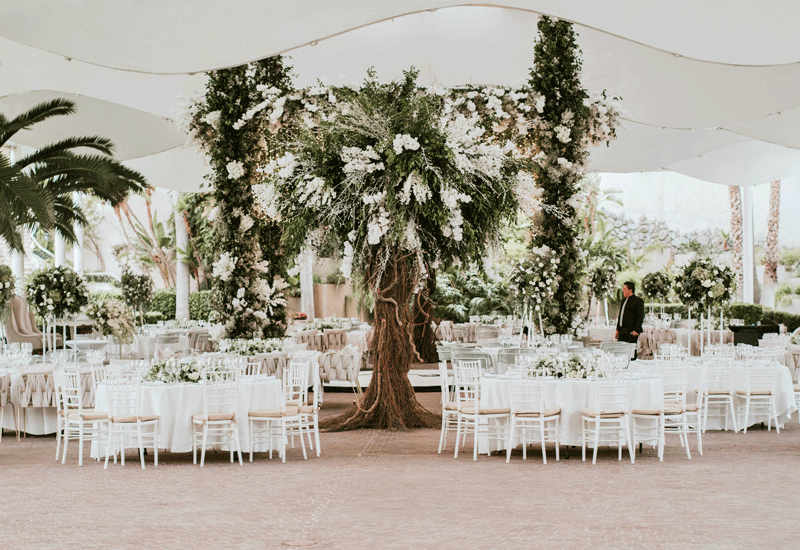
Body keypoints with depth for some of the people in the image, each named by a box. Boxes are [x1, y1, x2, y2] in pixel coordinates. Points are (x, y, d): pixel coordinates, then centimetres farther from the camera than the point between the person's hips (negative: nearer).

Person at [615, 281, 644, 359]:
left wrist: (636, 330, -19)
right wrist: (617, 329, 15)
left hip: (632, 331, -7)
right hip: (623, 330, 7)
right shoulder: (624, 301, 19)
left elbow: (641, 316, -11)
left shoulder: (638, 300, -4)